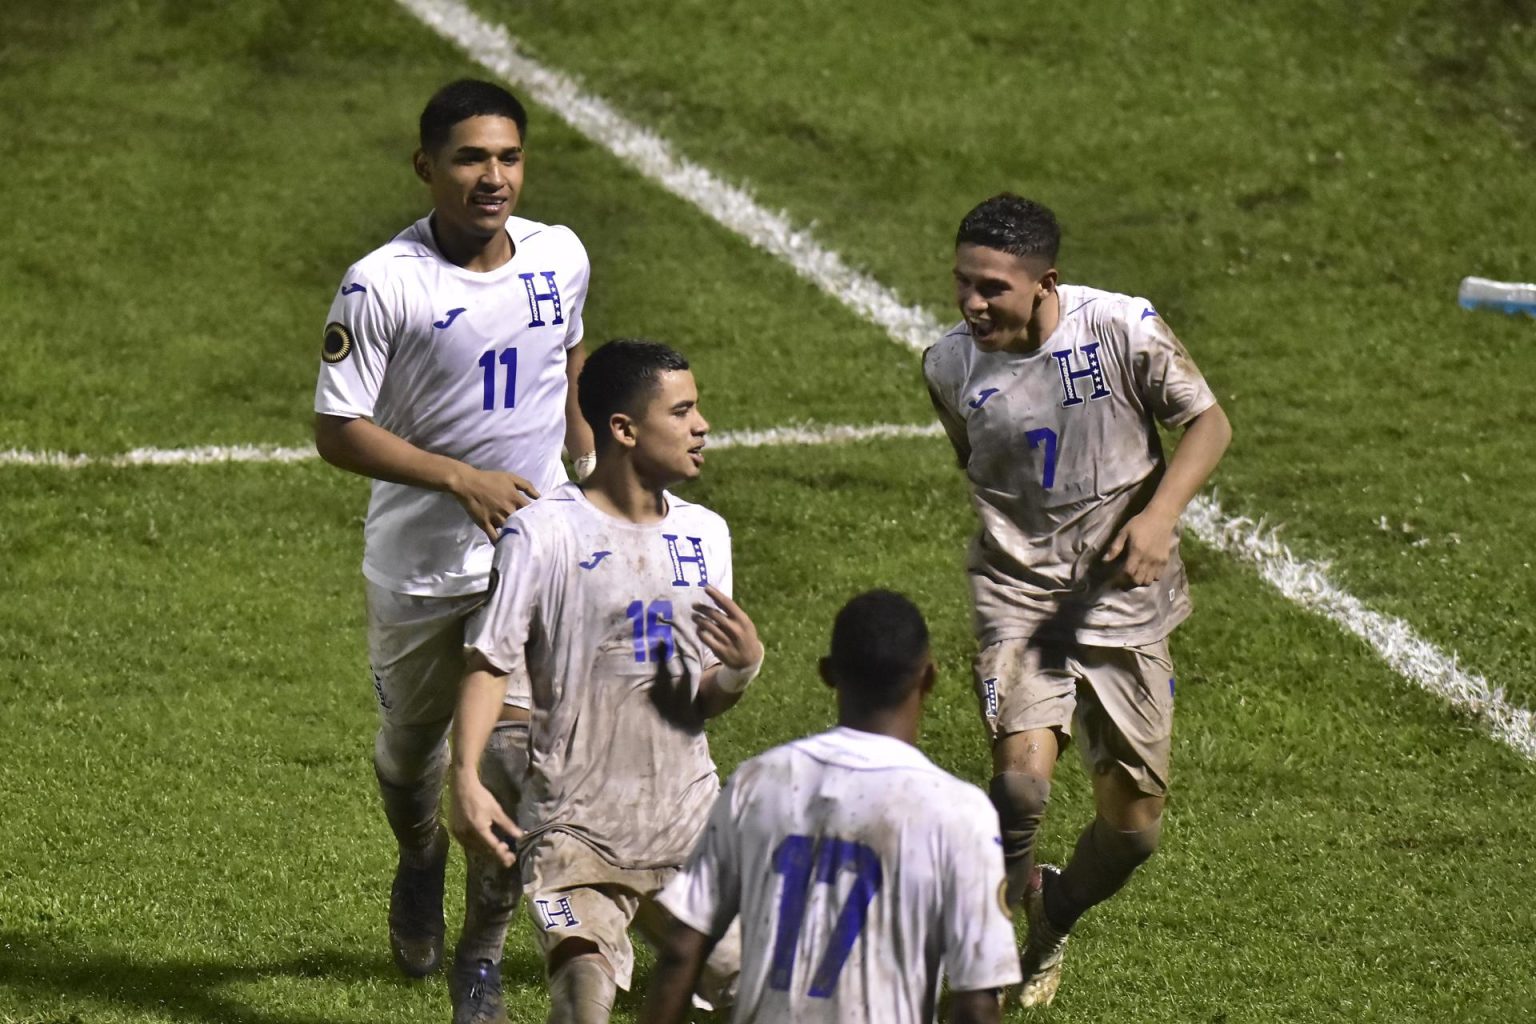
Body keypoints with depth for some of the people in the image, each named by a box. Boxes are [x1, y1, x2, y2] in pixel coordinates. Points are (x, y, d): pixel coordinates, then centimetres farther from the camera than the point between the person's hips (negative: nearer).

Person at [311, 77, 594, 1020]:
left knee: (516, 757, -8)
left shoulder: (561, 257, -2)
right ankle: (421, 862, 53)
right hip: (420, 563, -2)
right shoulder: (383, 286, -17)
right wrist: (463, 480, -23)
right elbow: (339, 430, -15)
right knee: (410, 748, 18)